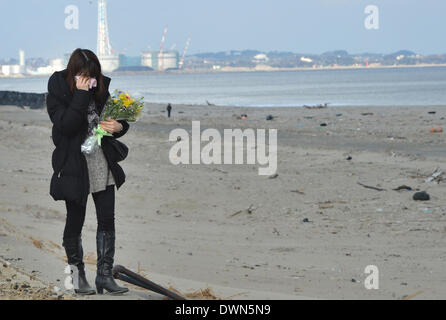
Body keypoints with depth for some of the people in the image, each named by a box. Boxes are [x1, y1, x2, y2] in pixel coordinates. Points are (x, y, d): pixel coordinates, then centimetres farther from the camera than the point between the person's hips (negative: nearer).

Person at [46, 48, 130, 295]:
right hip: (75, 166, -5)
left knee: (107, 220, 2)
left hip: (103, 164, 5)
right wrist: (81, 95, -25)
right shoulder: (57, 94, -9)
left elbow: (117, 118, 17)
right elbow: (66, 125, -23)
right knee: (75, 221, 5)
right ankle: (77, 276, 17)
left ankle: (105, 275, 8)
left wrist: (118, 126, -7)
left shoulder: (100, 90, 6)